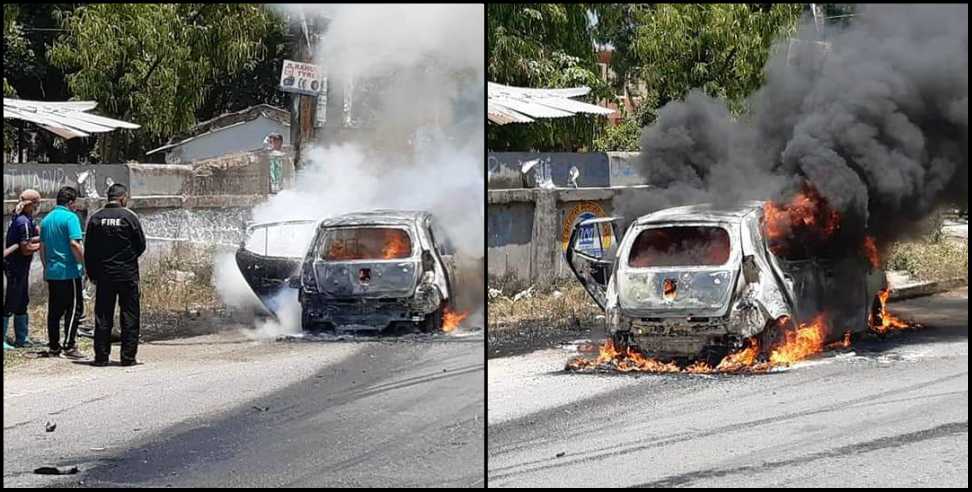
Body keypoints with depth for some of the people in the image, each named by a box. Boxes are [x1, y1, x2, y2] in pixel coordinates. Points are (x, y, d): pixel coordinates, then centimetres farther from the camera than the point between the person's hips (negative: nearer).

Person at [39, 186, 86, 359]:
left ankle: (53, 347, 11)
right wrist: (85, 263, -11)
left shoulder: (46, 219, 13)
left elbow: (42, 247, 18)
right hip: (69, 271, -7)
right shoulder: (70, 217, -10)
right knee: (74, 308, -3)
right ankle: (70, 346, -10)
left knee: (54, 310, 10)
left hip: (51, 272, 7)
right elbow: (75, 244, -19)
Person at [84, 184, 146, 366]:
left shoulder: (95, 218, 1)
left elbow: (88, 250, 3)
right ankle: (128, 356, 1)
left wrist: (91, 273, 12)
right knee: (129, 316, 4)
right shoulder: (129, 217, -7)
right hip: (127, 274, -3)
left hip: (103, 275, 3)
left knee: (103, 317, 7)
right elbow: (141, 245, -2)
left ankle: (101, 356, 6)